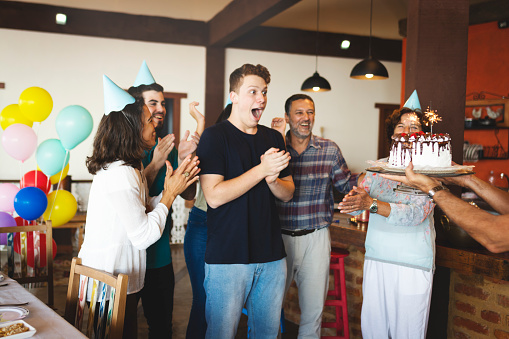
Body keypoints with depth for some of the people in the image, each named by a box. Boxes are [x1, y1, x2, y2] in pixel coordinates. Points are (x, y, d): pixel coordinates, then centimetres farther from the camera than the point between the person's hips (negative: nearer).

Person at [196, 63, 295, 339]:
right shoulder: (215, 136, -6)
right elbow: (214, 196, -17)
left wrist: (273, 180, -9)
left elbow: (288, 193, 13)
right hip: (228, 255, -5)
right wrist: (262, 170, -18)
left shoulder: (273, 138, 12)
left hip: (272, 254, 6)